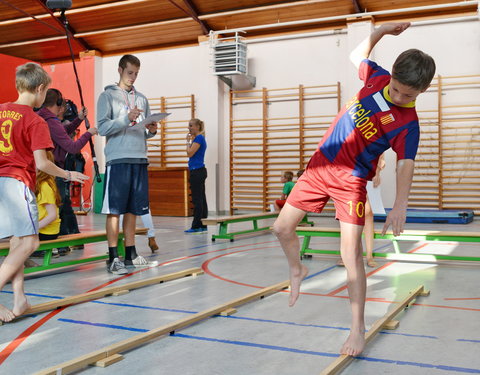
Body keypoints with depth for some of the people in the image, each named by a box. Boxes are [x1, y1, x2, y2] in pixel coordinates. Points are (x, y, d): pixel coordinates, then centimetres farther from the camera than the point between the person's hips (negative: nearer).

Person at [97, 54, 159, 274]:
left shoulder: (141, 98, 19)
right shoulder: (108, 95, 3)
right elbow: (102, 127, -8)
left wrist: (152, 130, -2)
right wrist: (126, 119, -20)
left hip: (140, 159, 5)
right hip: (118, 159, -5)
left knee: (133, 209, 9)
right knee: (114, 210, -5)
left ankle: (130, 254, 17)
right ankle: (113, 257, 0)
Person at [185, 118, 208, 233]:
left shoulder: (199, 138, -12)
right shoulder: (198, 138, 17)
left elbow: (190, 153, -16)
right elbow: (191, 153, 20)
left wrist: (188, 141, -6)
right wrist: (190, 141, 15)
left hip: (197, 172, -10)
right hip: (199, 171, 10)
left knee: (197, 199, -7)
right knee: (201, 199, 10)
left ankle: (196, 226, -3)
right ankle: (202, 226, 13)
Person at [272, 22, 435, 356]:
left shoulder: (408, 123, -14)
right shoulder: (377, 78, 0)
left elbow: (405, 164, -21)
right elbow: (358, 55, 20)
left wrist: (401, 203, -36)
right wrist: (381, 31, 5)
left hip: (351, 180, -5)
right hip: (320, 165, 5)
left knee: (351, 251, -12)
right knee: (282, 228, 5)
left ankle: (358, 328, -2)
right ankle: (297, 270, 36)